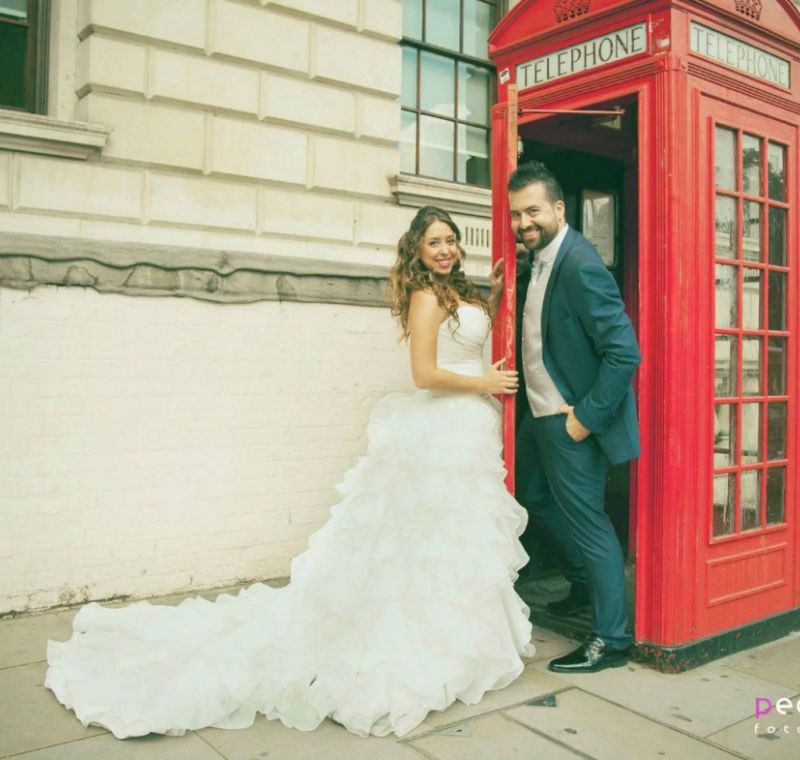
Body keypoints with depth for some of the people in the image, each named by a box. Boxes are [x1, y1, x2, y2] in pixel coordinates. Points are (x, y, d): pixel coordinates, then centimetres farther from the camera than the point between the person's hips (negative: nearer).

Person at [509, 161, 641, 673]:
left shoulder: (580, 266, -22)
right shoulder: (536, 260, 5)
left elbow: (624, 352, -26)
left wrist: (586, 418, -22)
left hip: (570, 420, -10)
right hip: (538, 413, 10)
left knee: (586, 521, 1)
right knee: (536, 499, 24)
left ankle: (611, 640, 17)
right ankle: (586, 582, 45)